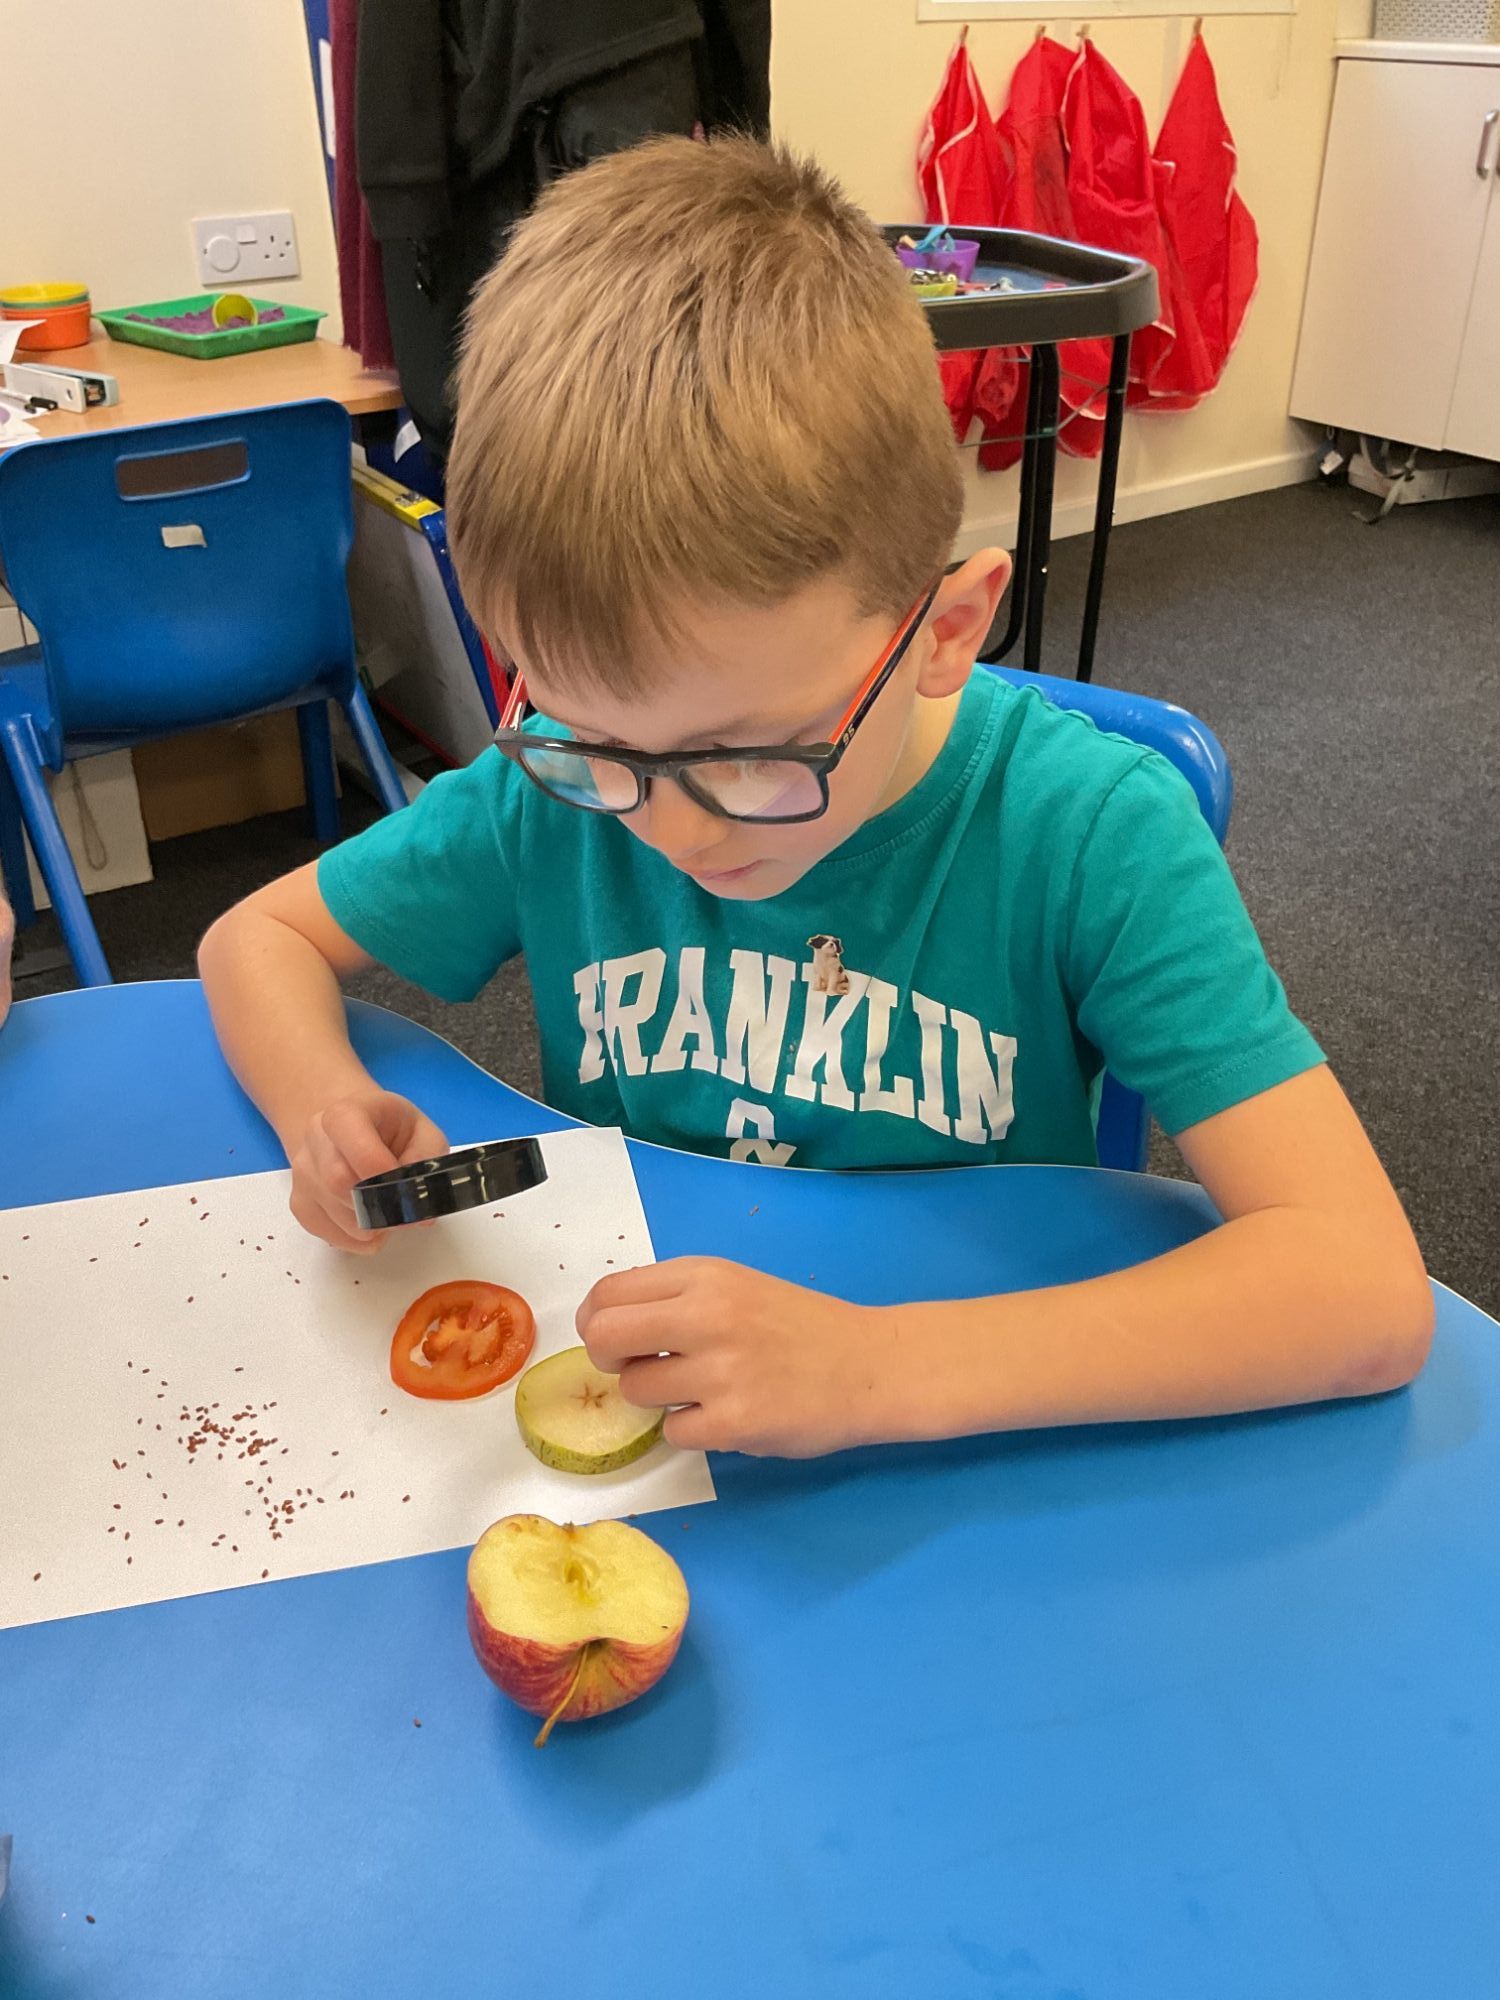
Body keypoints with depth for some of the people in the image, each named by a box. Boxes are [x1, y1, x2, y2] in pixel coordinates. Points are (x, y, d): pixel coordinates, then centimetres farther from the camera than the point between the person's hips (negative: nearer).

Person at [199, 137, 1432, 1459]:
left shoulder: (1086, 834, -18)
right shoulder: (556, 788, -9)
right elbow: (262, 937, 5)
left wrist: (883, 1367, -32)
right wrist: (328, 1106, -16)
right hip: (609, 1434, 3)